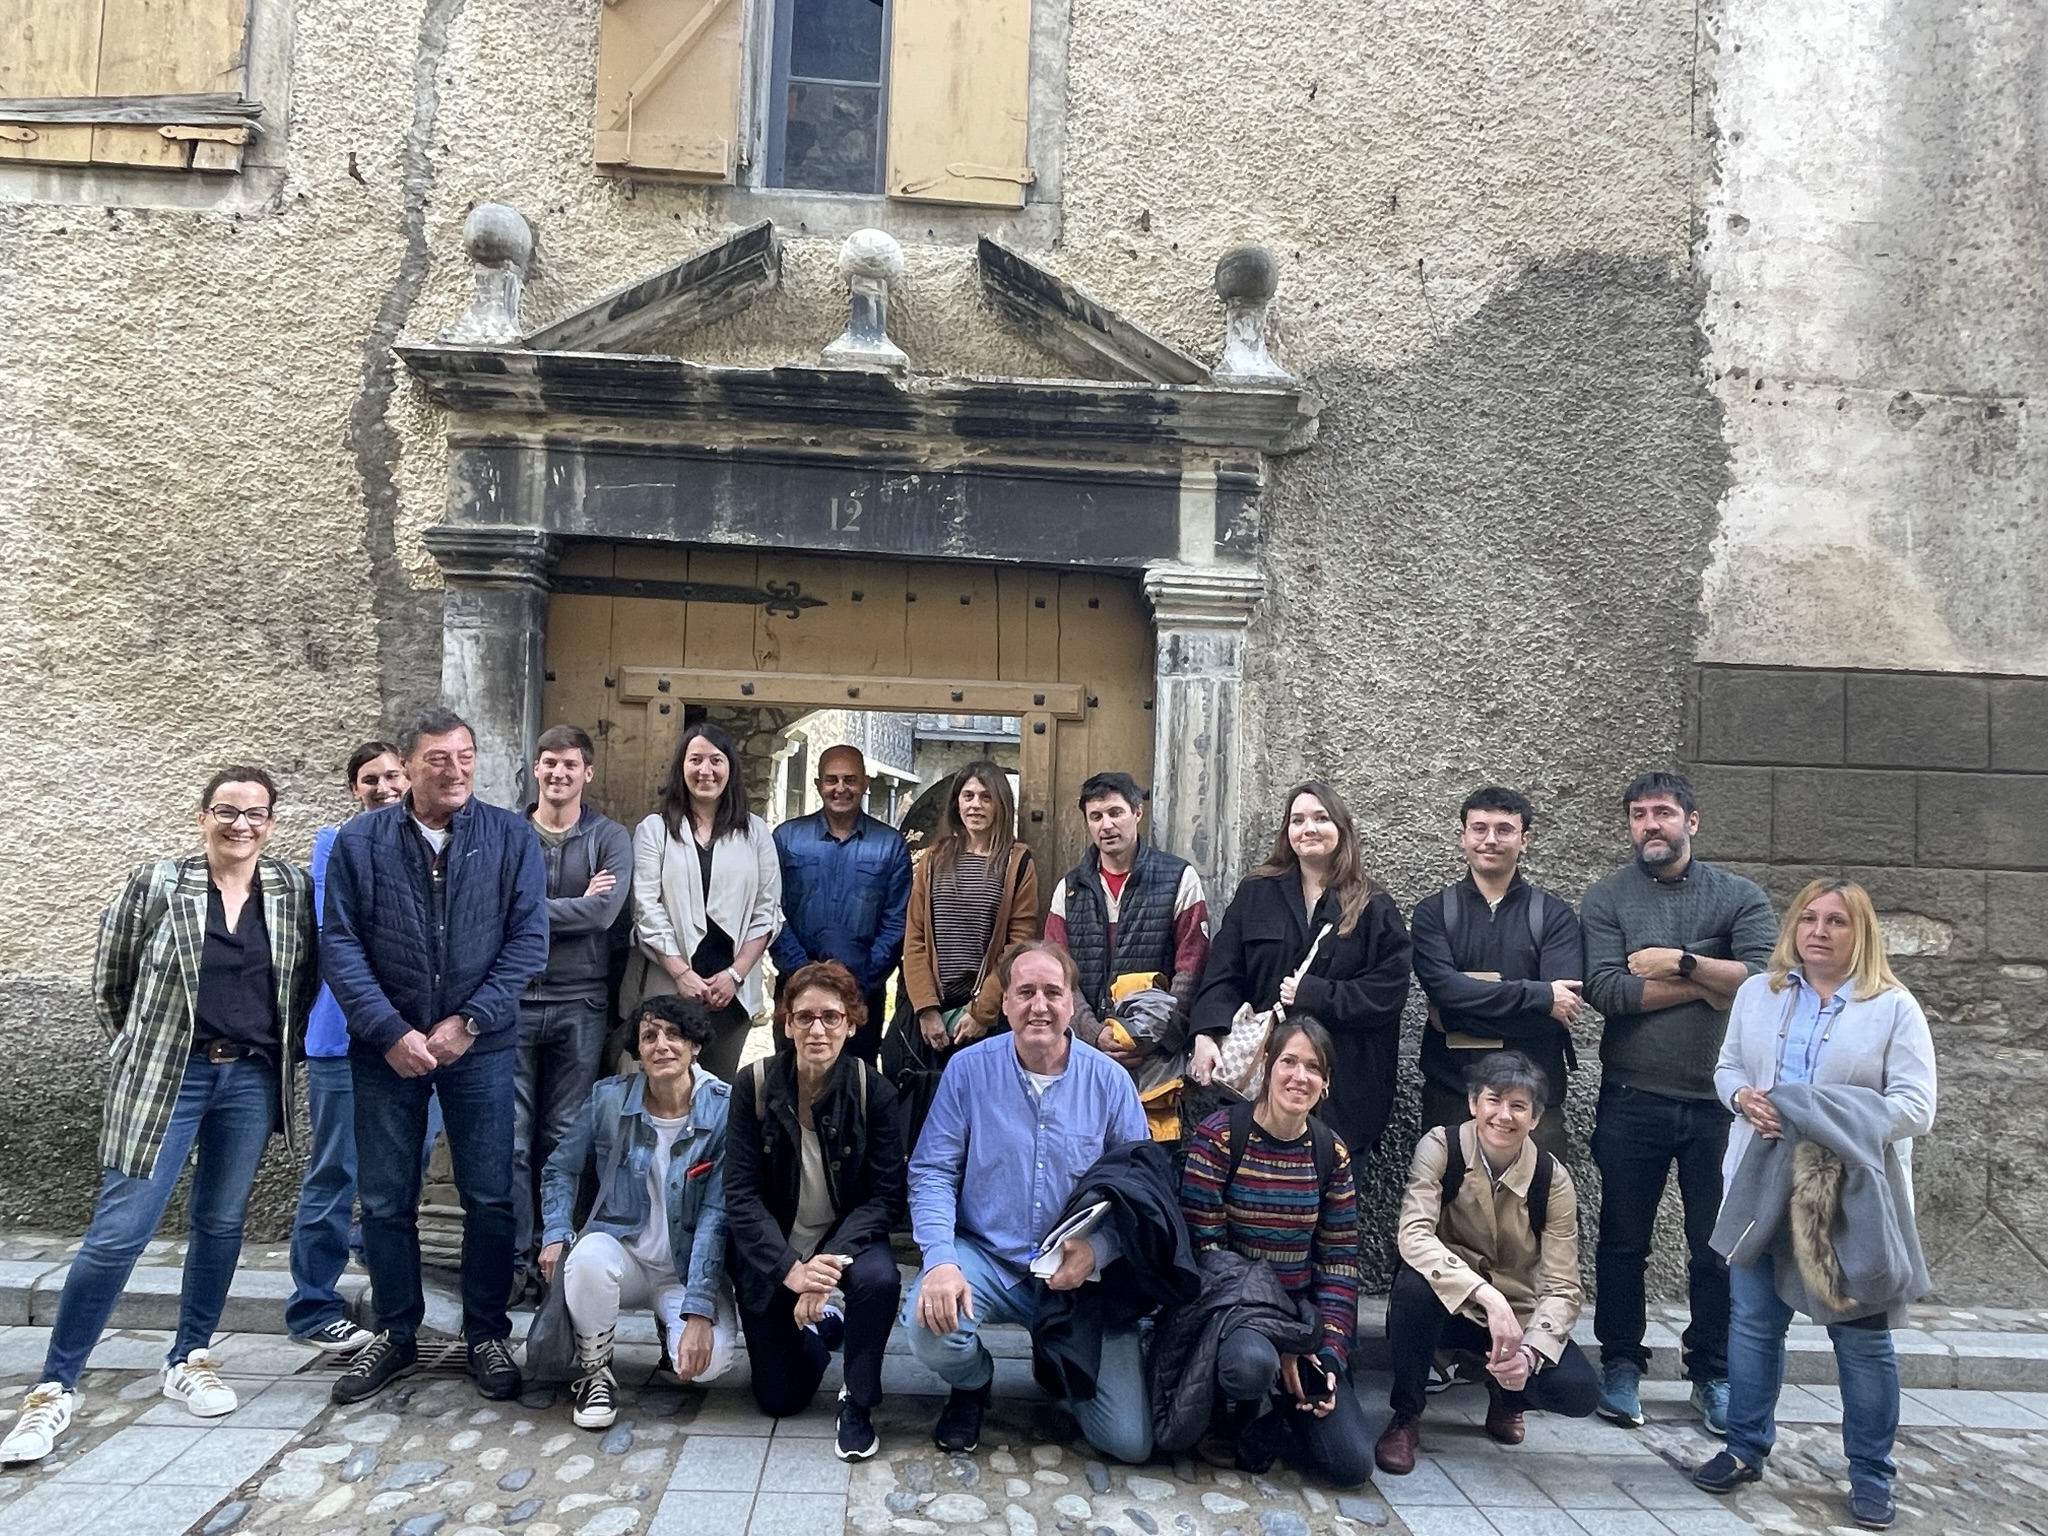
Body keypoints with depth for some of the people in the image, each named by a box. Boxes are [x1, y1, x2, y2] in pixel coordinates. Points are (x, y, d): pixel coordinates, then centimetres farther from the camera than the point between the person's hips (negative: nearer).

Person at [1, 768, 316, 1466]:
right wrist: (146, 1044, 8)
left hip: (252, 1080, 3)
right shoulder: (156, 884, -5)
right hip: (165, 1076, -3)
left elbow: (307, 981, 10)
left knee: (221, 1224, 12)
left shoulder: (294, 890, 1)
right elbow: (110, 979, 4)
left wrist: (280, 1049, 6)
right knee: (118, 1230, -4)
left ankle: (189, 1360, 28)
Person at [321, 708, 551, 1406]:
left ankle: (487, 1335, 21)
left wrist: (468, 1021, -12)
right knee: (385, 1200, 10)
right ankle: (395, 1335, 27)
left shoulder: (512, 838, -1)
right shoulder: (360, 842, 1)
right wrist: (390, 1031, -12)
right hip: (386, 1048, 1)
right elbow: (340, 944, -3)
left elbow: (528, 939, -5)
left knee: (490, 1198, 5)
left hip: (480, 1046, -1)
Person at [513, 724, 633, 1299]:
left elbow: (605, 911, -11)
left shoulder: (609, 838, 5)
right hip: (513, 1000, 0)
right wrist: (575, 906, -9)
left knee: (564, 1139, 6)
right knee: (510, 1138, 0)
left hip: (579, 1004, 0)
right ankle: (512, 1259, 9)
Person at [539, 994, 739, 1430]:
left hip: (690, 1266, -1)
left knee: (707, 1361, -28)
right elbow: (562, 1169, 9)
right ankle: (594, 1372, -7)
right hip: (623, 1254, 1)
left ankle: (673, 1328, 11)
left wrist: (699, 1310, -20)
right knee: (590, 1255, -35)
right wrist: (556, 1235, -8)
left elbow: (717, 1214, -14)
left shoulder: (723, 1109, -14)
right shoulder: (609, 1098, -7)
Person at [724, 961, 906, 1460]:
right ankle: (822, 1325, 37)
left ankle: (858, 1404, -8)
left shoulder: (874, 1092, -15)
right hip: (772, 1254, 1)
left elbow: (885, 1197, -15)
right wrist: (790, 1269, -27)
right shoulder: (755, 1085, -15)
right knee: (780, 1398, 4)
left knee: (880, 1278, -34)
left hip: (846, 1237, -1)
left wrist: (832, 1259, -30)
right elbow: (741, 1195, -14)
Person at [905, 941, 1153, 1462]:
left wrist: (1097, 1249, -19)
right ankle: (972, 1385, 7)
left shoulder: (1109, 1080, -4)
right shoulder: (969, 1068, -5)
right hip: (985, 1258, 0)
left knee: (1129, 1441, -10)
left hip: (1081, 1276, 0)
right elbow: (932, 1173, -5)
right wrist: (940, 1259, -22)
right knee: (930, 1325, -33)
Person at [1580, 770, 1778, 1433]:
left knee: (1718, 1246, 10)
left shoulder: (1740, 897, 4)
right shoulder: (1607, 899, 2)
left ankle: (1713, 1373, 26)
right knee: (1623, 1243, 10)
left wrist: (1681, 963, -13)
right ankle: (1621, 1365, 24)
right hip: (1632, 1100, 0)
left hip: (1718, 1100, 1)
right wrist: (1710, 984, -10)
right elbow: (1605, 990, -13)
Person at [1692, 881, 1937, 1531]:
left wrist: (1831, 1124, -21)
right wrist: (1743, 1097, -9)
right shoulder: (1757, 993, 9)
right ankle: (1745, 1449, 24)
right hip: (1764, 1185, 3)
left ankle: (1871, 1475, 21)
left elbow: (1915, 1107, -10)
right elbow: (1728, 1066, 14)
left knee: (1861, 1335, 6)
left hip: (1854, 1194, -3)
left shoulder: (1895, 1008, -4)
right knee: (1753, 1320, 10)